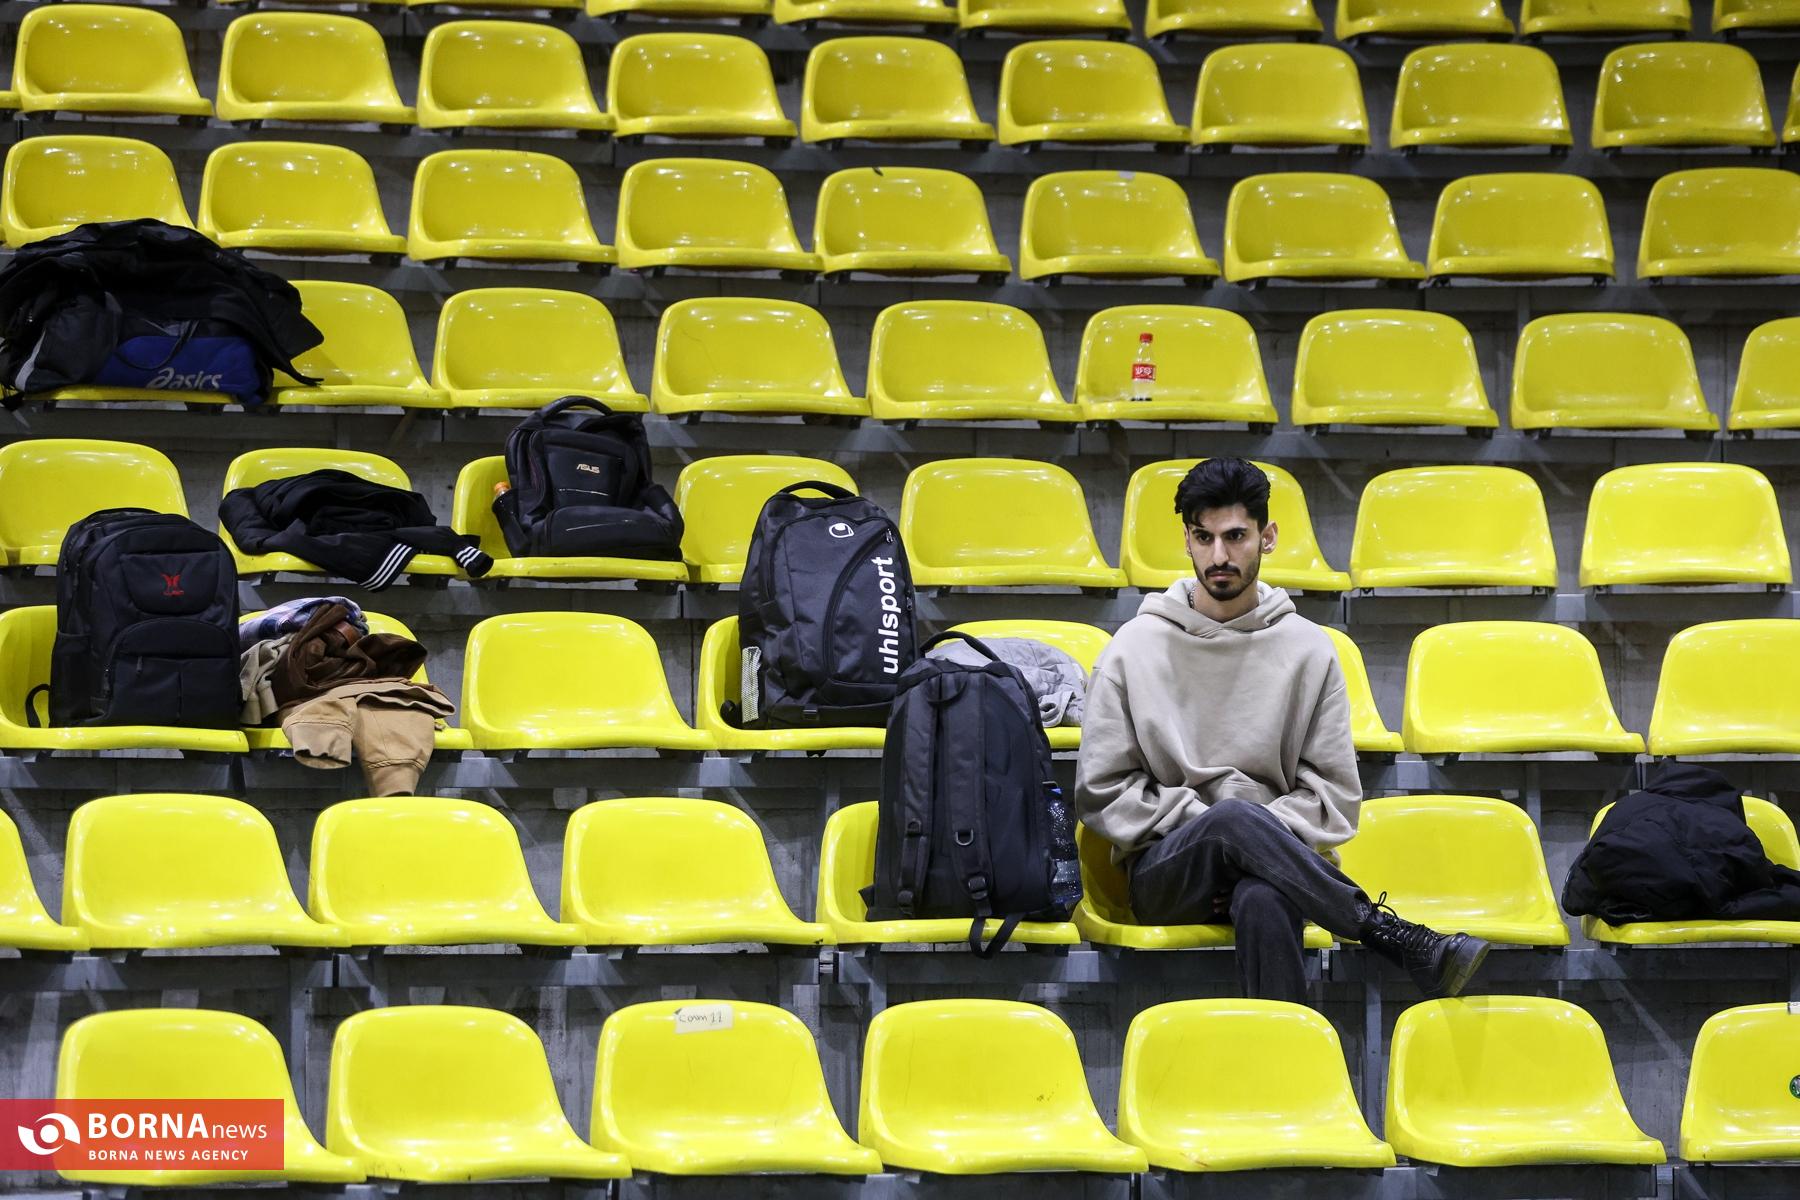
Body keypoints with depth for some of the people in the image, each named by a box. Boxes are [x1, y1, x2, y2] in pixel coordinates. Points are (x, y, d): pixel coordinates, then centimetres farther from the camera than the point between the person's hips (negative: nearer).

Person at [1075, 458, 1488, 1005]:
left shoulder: (1309, 649, 10)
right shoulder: (1135, 647, 7)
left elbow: (1335, 794, 9)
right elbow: (1100, 791, 4)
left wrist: (1266, 839, -11)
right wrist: (1208, 824, -8)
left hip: (1265, 858, 0)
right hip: (1163, 872, 0)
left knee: (1263, 902, -40)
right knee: (1235, 817, -37)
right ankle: (1393, 935, -35)